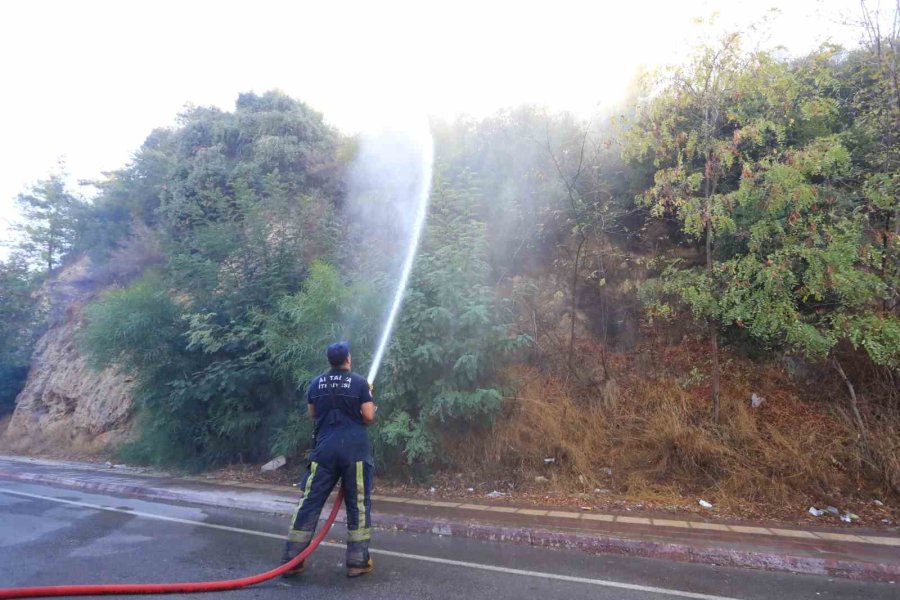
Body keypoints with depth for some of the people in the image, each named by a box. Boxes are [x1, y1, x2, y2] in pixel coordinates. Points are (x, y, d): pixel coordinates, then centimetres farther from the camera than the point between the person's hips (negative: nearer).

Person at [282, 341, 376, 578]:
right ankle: (357, 562, 11)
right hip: (354, 448, -3)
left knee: (310, 502, 10)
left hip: (324, 448, 3)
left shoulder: (316, 383, 7)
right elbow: (369, 417, -6)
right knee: (358, 504, 7)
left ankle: (292, 560, 15)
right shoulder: (359, 382, -5)